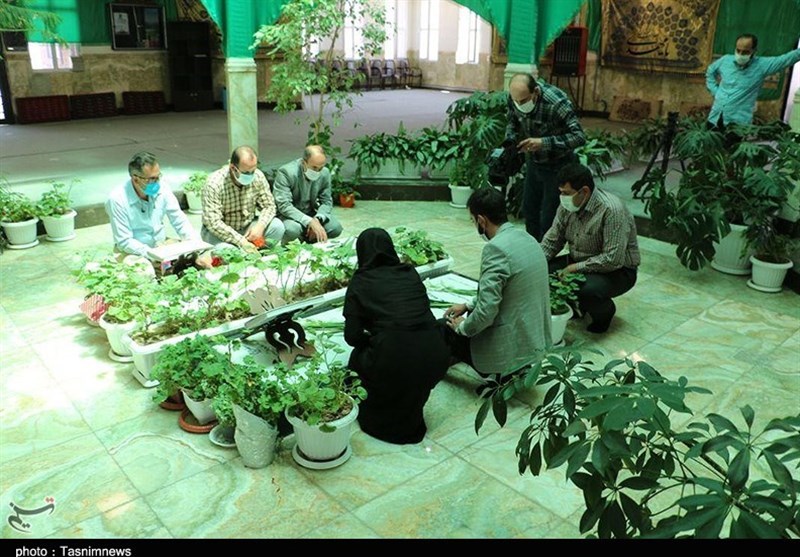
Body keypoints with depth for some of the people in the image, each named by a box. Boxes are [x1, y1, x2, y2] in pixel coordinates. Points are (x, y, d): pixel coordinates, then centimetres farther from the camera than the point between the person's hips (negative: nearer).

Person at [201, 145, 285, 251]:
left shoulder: (258, 176, -13)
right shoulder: (214, 184, -26)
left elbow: (269, 206, -4)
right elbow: (213, 222, -29)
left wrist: (260, 226, -24)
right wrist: (241, 241, -35)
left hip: (247, 227, 4)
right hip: (223, 231, -4)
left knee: (277, 226, -20)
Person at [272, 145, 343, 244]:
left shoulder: (325, 173, -9)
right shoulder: (286, 172, -24)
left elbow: (326, 202, -2)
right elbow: (284, 205, -29)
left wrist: (317, 219, -25)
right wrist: (310, 222, -40)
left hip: (311, 213, 5)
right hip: (288, 214, -5)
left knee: (335, 228, -19)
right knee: (293, 229, -37)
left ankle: (307, 236, 10)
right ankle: (287, 244, 0)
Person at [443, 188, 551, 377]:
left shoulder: (496, 248, -24)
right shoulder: (526, 238, 5)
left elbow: (486, 309, -25)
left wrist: (462, 327, -6)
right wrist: (468, 305, 19)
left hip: (513, 345, -9)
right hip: (537, 338, 9)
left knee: (441, 329, 10)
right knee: (473, 313, 29)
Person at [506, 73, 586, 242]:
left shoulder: (556, 102, -31)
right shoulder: (514, 98, -13)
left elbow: (579, 137, -32)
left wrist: (544, 142, -39)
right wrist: (510, 140, -13)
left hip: (557, 166, -6)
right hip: (533, 162, 6)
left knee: (548, 220, -4)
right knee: (529, 210, 17)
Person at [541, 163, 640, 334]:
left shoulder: (611, 210, -28)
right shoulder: (568, 205, -6)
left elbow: (613, 259, -31)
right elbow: (552, 240, 3)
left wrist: (577, 267, -26)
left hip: (617, 270, -7)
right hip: (578, 263, 7)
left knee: (588, 291, -36)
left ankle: (604, 313, 1)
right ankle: (576, 306, 14)